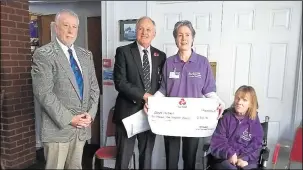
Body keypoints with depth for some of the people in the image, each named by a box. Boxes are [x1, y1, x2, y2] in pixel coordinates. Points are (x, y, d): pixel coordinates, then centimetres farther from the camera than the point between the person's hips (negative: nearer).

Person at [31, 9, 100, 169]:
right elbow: (43, 93, -15)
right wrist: (69, 119, -16)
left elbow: (94, 87, 10)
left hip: (82, 126, 5)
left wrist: (90, 114, -3)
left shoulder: (86, 55, 10)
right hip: (58, 127, -5)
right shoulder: (43, 54, -8)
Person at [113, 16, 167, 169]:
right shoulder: (123, 52, -3)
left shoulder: (160, 56, 9)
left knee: (147, 157, 17)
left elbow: (162, 84, 10)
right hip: (128, 112, -3)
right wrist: (144, 96, -17)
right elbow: (120, 82, -12)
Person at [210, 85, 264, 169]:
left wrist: (244, 158, -14)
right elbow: (217, 141, 0)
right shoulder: (227, 117, 6)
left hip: (247, 159, 1)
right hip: (225, 158, -1)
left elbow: (256, 146, 3)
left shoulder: (255, 122, 9)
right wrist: (229, 154, -15)